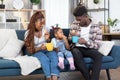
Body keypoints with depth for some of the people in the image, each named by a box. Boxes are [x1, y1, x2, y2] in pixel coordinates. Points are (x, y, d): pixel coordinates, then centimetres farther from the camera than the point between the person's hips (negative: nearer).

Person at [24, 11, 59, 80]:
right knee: (45, 58, -36)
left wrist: (47, 39, -10)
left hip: (46, 50, 2)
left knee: (54, 54, -32)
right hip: (36, 52, -2)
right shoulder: (28, 33, -7)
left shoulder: (45, 29, 1)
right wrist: (40, 48, -24)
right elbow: (30, 50, -5)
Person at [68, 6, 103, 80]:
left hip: (89, 49, -1)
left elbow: (97, 46, -8)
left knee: (99, 55, -34)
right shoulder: (75, 25, 4)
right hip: (77, 48, 1)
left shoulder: (96, 27, -4)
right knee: (75, 52, -36)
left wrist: (86, 42, -27)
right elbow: (70, 40, 13)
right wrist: (71, 37, -13)